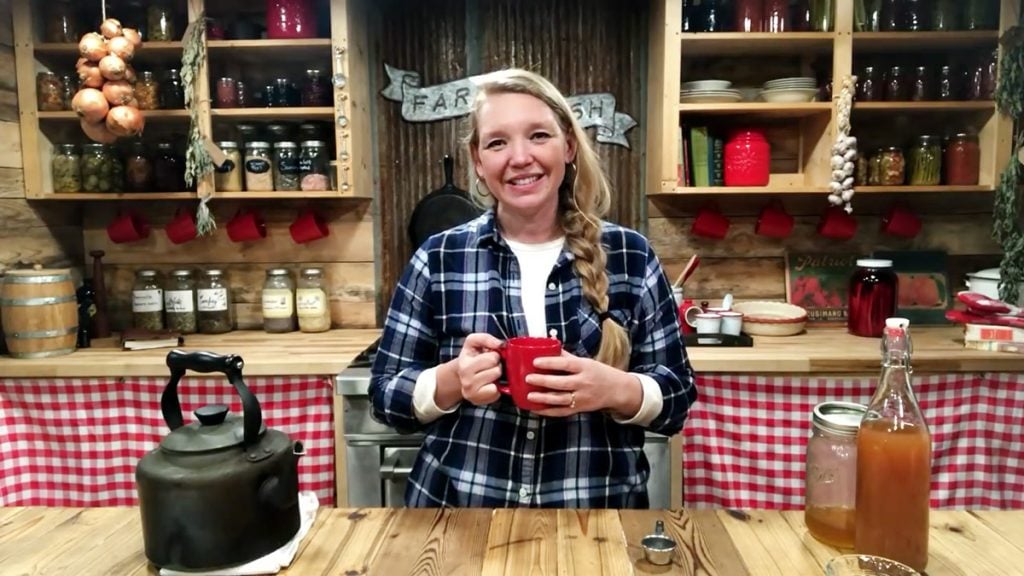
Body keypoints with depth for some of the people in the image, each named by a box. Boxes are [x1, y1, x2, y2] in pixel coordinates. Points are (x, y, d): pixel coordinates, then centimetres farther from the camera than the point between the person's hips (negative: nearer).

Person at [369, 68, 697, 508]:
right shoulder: (438, 260, -5)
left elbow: (677, 398, -3)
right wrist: (452, 381, -21)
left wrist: (616, 389, -23)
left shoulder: (631, 257, -5)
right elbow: (385, 395, -2)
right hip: (460, 513, 1)